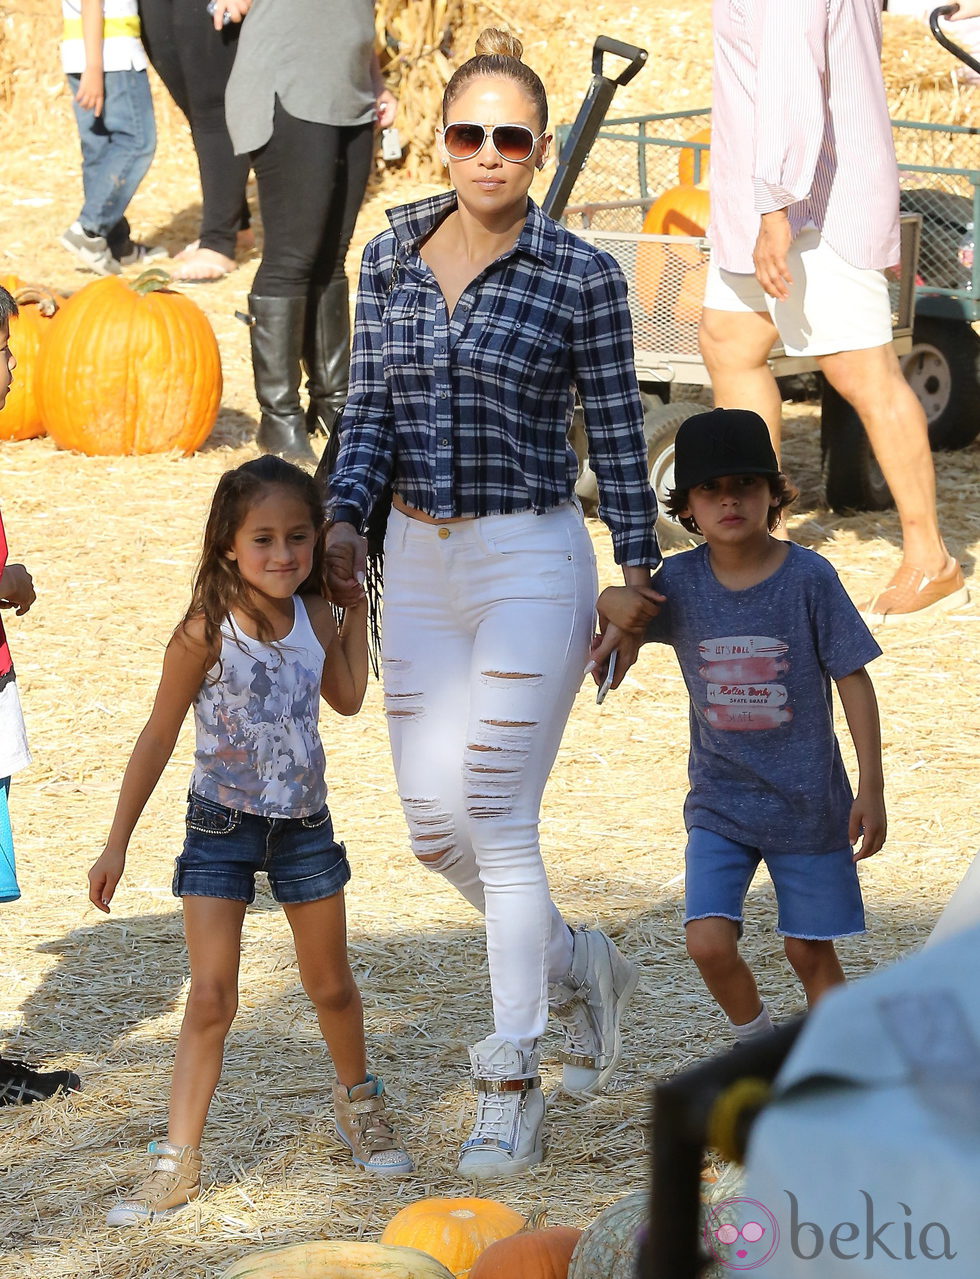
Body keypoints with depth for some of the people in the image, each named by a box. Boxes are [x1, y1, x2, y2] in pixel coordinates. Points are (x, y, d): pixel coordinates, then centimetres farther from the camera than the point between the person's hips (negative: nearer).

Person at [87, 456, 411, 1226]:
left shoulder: (314, 615, -4)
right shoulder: (207, 631, -17)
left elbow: (347, 698, 17)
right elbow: (159, 737, -10)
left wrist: (357, 602, 10)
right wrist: (118, 843, -8)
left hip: (305, 825, 4)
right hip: (223, 826, -4)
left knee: (331, 986, 16)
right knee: (211, 998, -8)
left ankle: (359, 1103, 41)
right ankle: (179, 1162, -2)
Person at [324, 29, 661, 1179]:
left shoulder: (582, 279, -7)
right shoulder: (391, 259, 5)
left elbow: (615, 434, -2)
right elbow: (369, 408, 8)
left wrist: (638, 577, -1)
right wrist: (343, 519, -8)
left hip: (532, 562, -5)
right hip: (419, 562, 5)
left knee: (499, 820, -7)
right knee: (433, 823, 8)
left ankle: (510, 1100, 2)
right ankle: (581, 966, 35)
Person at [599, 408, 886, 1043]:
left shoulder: (809, 578, -12)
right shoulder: (680, 581, -6)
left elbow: (854, 683, -7)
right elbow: (622, 611, 12)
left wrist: (871, 792, -9)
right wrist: (616, 602, -14)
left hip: (807, 802, -2)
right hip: (720, 804, 2)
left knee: (810, 950, 7)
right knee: (709, 942, -11)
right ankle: (756, 1041, 18)